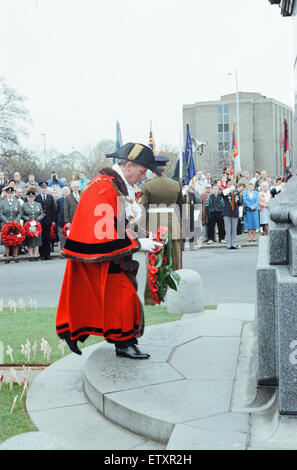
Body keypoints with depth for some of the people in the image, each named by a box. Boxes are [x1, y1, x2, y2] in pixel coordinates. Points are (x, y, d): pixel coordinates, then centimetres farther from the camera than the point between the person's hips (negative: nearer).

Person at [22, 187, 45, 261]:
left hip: (37, 225, 2)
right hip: (28, 226, -2)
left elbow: (42, 214, 10)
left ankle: (36, 255, 3)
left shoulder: (38, 204, 13)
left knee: (37, 241, 0)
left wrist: (37, 219, -7)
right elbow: (22, 215, 2)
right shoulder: (24, 205, 7)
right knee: (29, 241, -3)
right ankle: (31, 256, 0)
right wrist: (29, 219, -12)